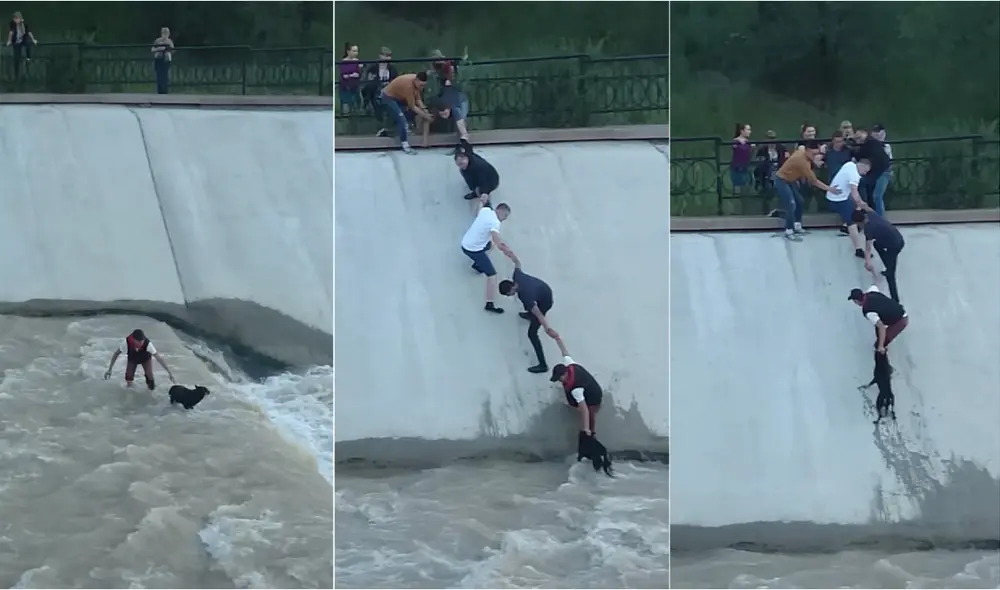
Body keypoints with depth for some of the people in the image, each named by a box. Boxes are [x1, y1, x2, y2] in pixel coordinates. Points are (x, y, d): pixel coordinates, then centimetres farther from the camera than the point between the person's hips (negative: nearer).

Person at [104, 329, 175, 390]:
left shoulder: (147, 344, -42)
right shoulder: (126, 342, -40)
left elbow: (158, 357, -37)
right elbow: (116, 354, -23)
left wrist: (169, 372, -38)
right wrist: (110, 370, -19)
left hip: (145, 358, -1)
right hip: (132, 358, 1)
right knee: (129, 377, -15)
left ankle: (150, 384, 19)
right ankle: (129, 383, 22)